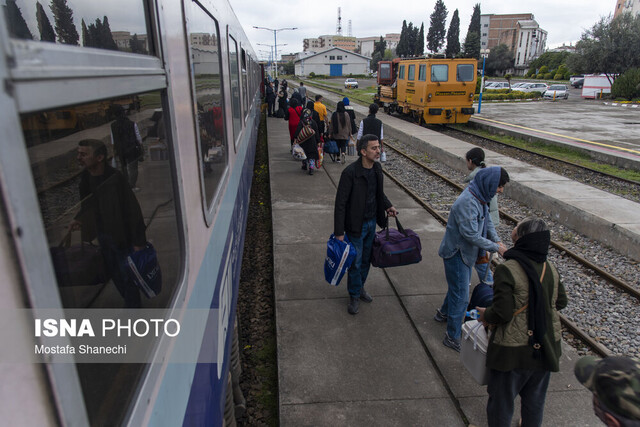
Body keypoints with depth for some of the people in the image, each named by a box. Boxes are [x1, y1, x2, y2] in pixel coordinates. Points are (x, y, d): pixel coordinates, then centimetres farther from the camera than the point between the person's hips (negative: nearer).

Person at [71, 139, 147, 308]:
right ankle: (131, 303, 40)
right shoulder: (85, 176, -2)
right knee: (114, 274, 20)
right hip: (102, 235, 8)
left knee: (127, 276, 6)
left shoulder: (115, 179, -24)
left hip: (121, 236, -7)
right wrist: (79, 219, 0)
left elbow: (133, 210, -22)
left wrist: (138, 241, -20)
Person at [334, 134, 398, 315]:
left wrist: (388, 206, 0)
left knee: (366, 259, 20)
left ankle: (360, 287, 41)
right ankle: (354, 296, 26)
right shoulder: (350, 172, -23)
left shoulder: (377, 168, -1)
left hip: (372, 222, 7)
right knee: (355, 262, 6)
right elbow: (340, 203, -21)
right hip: (356, 225, -6)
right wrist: (339, 232, -22)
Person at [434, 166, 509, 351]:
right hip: (456, 253, -10)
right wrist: (495, 247, -19)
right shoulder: (467, 202, -30)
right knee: (461, 296, -3)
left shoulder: (481, 198, 2)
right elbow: (471, 234, -30)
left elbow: (487, 222, 12)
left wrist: (497, 240, -4)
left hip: (467, 253, 10)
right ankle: (453, 337, 9)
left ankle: (444, 313, 48)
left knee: (458, 287, 25)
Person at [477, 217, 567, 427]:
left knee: (501, 401, 15)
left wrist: (486, 315, -4)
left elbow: (502, 313, -24)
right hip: (546, 347, 6)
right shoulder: (551, 269, -3)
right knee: (535, 399, 26)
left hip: (513, 351, -6)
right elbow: (560, 302, 10)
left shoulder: (507, 270, -23)